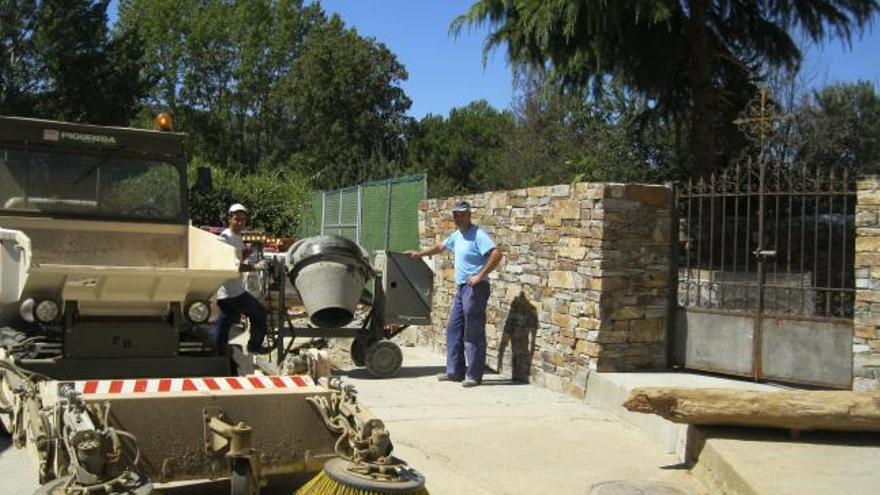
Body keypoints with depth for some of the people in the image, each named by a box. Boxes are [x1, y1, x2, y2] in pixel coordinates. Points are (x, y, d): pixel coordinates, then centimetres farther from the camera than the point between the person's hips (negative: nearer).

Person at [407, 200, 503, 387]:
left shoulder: (478, 235, -14)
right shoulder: (456, 235, 15)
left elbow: (496, 254, -24)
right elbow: (440, 247, 32)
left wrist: (480, 276, -23)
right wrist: (419, 254, 31)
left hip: (475, 288, -10)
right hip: (461, 288, 10)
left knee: (473, 333, -6)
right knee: (453, 329, 12)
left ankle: (474, 375, 0)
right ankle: (455, 372, 20)